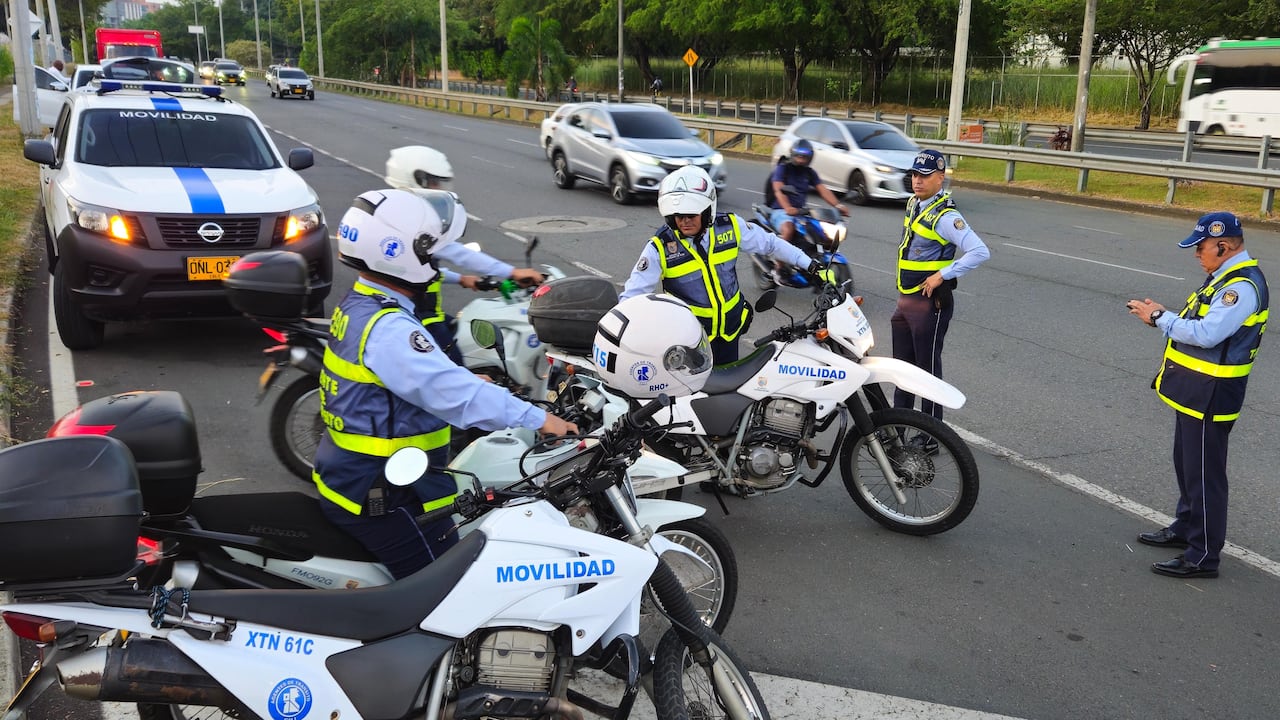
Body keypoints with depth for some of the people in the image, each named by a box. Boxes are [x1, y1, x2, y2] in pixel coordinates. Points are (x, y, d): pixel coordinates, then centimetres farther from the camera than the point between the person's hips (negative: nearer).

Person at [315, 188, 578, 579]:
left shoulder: (355, 307, 7)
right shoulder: (389, 330, -25)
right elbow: (452, 391, -33)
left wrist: (467, 381, 20)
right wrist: (536, 418, -31)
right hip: (382, 499, -10)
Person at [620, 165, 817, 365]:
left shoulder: (730, 226, -10)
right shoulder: (660, 247, -17)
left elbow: (769, 242, 4)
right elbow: (633, 291, -17)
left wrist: (809, 264, 4)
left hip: (730, 324, 3)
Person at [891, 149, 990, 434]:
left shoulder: (945, 216, -19)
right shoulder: (914, 202, 9)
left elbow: (980, 252, -27)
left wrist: (942, 275, -22)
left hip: (931, 303, -9)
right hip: (905, 300, 9)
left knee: (928, 369, 0)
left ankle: (929, 438, 10)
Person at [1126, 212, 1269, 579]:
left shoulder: (1243, 286, -21)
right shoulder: (1225, 277, 12)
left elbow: (1206, 334, -27)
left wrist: (1160, 318, -17)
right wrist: (1160, 315, 0)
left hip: (1210, 395, -10)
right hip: (1194, 390, 11)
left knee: (1204, 472, -3)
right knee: (1186, 463, 22)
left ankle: (1203, 554, 5)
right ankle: (1186, 528, 38)